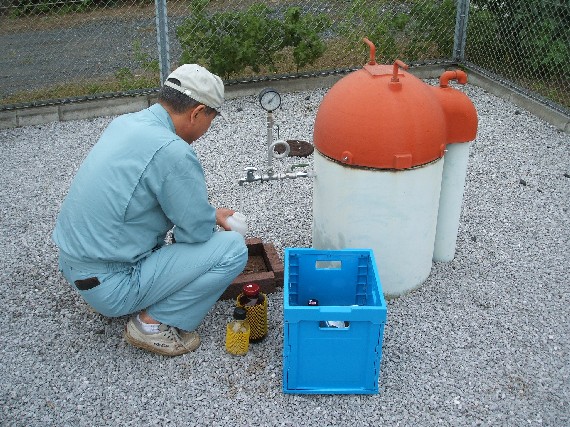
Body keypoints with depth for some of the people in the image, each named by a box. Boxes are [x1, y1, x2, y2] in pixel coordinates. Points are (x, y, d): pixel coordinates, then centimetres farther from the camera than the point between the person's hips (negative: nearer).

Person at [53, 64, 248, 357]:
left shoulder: (125, 122, 4)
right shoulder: (172, 153, -24)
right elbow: (197, 231, -15)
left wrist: (209, 214, 20)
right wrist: (212, 219, 7)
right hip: (107, 285, -9)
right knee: (232, 248, -9)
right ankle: (154, 322, -2)